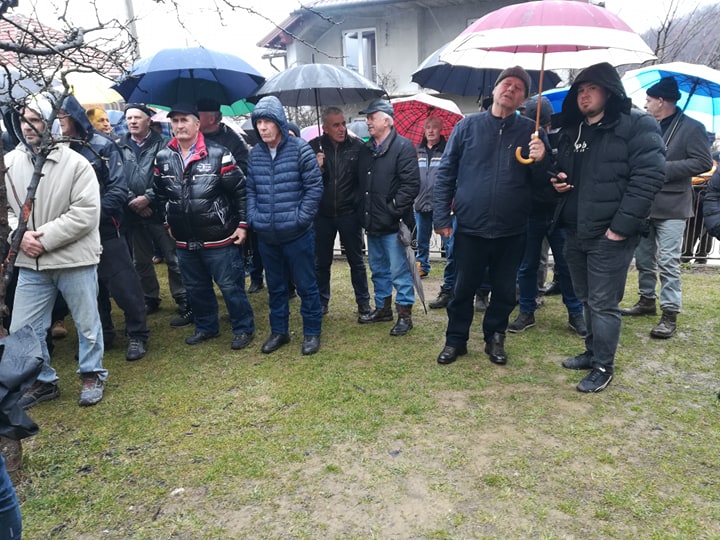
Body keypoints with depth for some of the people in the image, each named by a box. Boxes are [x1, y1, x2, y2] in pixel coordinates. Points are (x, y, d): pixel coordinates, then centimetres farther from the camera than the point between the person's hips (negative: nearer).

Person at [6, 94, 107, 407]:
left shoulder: (76, 163, -10)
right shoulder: (10, 163, 4)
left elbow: (85, 213, -16)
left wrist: (45, 238, -18)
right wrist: (20, 235, -11)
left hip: (75, 260, -4)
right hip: (30, 264, 4)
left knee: (87, 323, 10)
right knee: (22, 329, 10)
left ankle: (92, 375, 31)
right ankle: (43, 381, 30)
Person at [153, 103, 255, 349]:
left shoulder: (218, 154, -10)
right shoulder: (163, 158, 4)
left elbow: (240, 190, -7)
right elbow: (160, 194, 18)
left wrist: (242, 224, -8)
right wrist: (168, 223, 17)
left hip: (219, 239, -5)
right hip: (184, 241, 5)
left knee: (230, 286, 3)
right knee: (196, 288, 17)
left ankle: (243, 328, 20)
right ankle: (206, 327, 36)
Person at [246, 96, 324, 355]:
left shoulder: (300, 148, -8)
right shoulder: (254, 153, 6)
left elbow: (315, 186, -9)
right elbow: (250, 189, 12)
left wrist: (301, 218, -12)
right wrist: (253, 217, -1)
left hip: (297, 234, -4)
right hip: (266, 236, 5)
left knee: (306, 285, 6)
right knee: (275, 287, 16)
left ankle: (312, 332, 22)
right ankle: (279, 331, 32)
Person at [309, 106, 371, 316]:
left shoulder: (357, 146, -5)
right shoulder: (313, 147, -3)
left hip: (349, 213, -1)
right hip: (322, 214, 1)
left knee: (356, 260, 10)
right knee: (321, 262, 12)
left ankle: (363, 302, 23)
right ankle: (322, 302, 27)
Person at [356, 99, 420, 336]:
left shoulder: (403, 146, -10)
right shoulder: (366, 149, 13)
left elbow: (411, 183, -17)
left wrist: (393, 209, -19)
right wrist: (363, 214, 10)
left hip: (392, 224, -8)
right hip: (372, 223, 8)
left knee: (399, 271, 0)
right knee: (378, 269, 18)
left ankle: (405, 314, 12)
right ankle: (382, 308, 32)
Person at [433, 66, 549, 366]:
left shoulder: (531, 131, 4)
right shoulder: (468, 125, 1)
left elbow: (543, 181, 7)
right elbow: (446, 172, 1)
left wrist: (540, 161, -15)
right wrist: (442, 216, -5)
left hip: (512, 231, 1)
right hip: (470, 227, -1)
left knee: (504, 290, 13)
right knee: (464, 288, 10)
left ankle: (495, 338, 32)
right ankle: (455, 340, 27)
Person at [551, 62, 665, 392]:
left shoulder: (638, 125, -8)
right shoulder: (570, 130, 14)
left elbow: (648, 177, -16)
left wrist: (621, 226, -21)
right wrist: (556, 181, 2)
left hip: (610, 234, -7)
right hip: (574, 232, 7)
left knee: (603, 303, 0)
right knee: (586, 299, 17)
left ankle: (603, 367, 14)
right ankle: (592, 352, 33)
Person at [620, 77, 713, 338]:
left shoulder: (691, 127, -6)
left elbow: (703, 162, -13)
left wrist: (664, 168, -18)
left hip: (671, 207, -6)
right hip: (643, 204, 7)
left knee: (668, 262, -7)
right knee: (643, 258, 14)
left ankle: (670, 314, -1)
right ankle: (647, 300, 29)